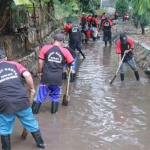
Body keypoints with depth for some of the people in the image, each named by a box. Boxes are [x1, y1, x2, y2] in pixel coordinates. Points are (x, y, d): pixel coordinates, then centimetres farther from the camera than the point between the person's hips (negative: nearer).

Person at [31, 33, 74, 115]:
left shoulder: (45, 48, -1)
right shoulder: (65, 51, 0)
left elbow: (40, 62, -1)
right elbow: (71, 63, 7)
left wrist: (40, 72, 11)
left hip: (46, 77, 0)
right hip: (57, 78, 0)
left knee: (40, 95, 11)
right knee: (55, 95, 21)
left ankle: (34, 111, 19)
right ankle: (54, 111, 29)